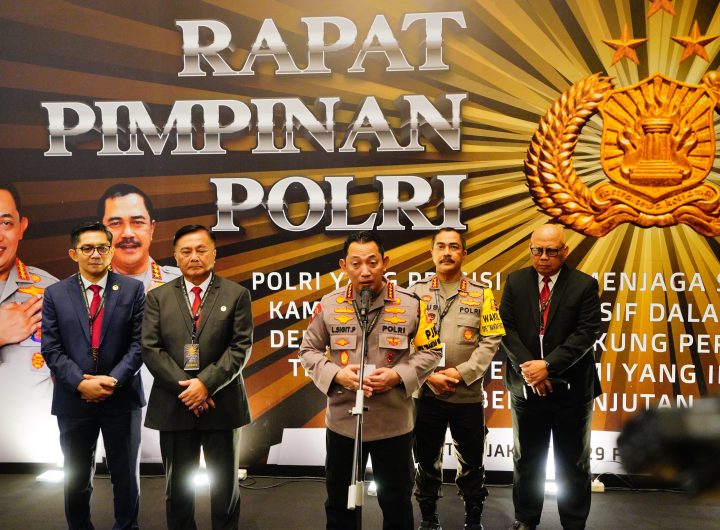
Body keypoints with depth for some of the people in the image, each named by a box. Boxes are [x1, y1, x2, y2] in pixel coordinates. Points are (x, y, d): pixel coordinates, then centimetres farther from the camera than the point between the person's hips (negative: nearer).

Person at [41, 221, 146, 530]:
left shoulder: (132, 289, 1)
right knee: (76, 479, 13)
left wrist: (114, 380, -16)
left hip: (122, 397, -1)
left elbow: (139, 343, -4)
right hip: (73, 399, 1)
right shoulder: (55, 294, 4)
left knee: (126, 476, 10)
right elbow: (51, 349, -2)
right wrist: (81, 383, -14)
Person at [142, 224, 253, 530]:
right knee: (178, 486, 13)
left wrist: (206, 384, -17)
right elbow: (150, 348, -3)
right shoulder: (158, 297, 5)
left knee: (225, 485, 10)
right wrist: (185, 388, -12)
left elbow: (241, 348, -6)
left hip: (221, 404, -1)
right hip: (174, 404, 1)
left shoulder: (236, 295, 1)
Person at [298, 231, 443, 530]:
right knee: (338, 501, 18)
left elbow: (431, 351, 0)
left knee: (397, 502, 15)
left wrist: (398, 375, -16)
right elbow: (308, 350, 4)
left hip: (394, 423, -1)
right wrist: (336, 374, -14)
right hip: (342, 421, 1)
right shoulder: (329, 305, -4)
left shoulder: (410, 304, -7)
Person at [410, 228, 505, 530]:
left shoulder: (481, 295, 2)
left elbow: (491, 341, -4)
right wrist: (429, 375, -13)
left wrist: (461, 373, -14)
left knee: (471, 463, 11)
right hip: (426, 394, 0)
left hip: (469, 395, 0)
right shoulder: (416, 293, 2)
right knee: (427, 461, 13)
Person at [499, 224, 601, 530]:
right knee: (526, 459, 15)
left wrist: (548, 365, -21)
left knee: (574, 463, 10)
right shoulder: (515, 282, 2)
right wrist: (527, 366, -15)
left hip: (572, 389, -2)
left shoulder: (584, 285, -6)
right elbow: (506, 327, -2)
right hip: (526, 387, 2)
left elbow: (586, 334, -13)